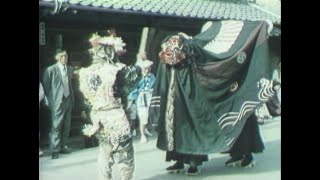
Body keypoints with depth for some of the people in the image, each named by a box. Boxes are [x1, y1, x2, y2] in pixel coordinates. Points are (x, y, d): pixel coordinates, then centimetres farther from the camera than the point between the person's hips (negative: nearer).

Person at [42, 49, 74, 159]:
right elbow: (45, 86, -2)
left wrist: (72, 97, 12)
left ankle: (63, 146, 21)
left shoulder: (70, 69, 9)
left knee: (66, 126, 9)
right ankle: (55, 150, 2)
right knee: (56, 126, -4)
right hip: (57, 102, -5)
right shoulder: (51, 70, -7)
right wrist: (50, 100, -4)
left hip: (68, 100, 5)